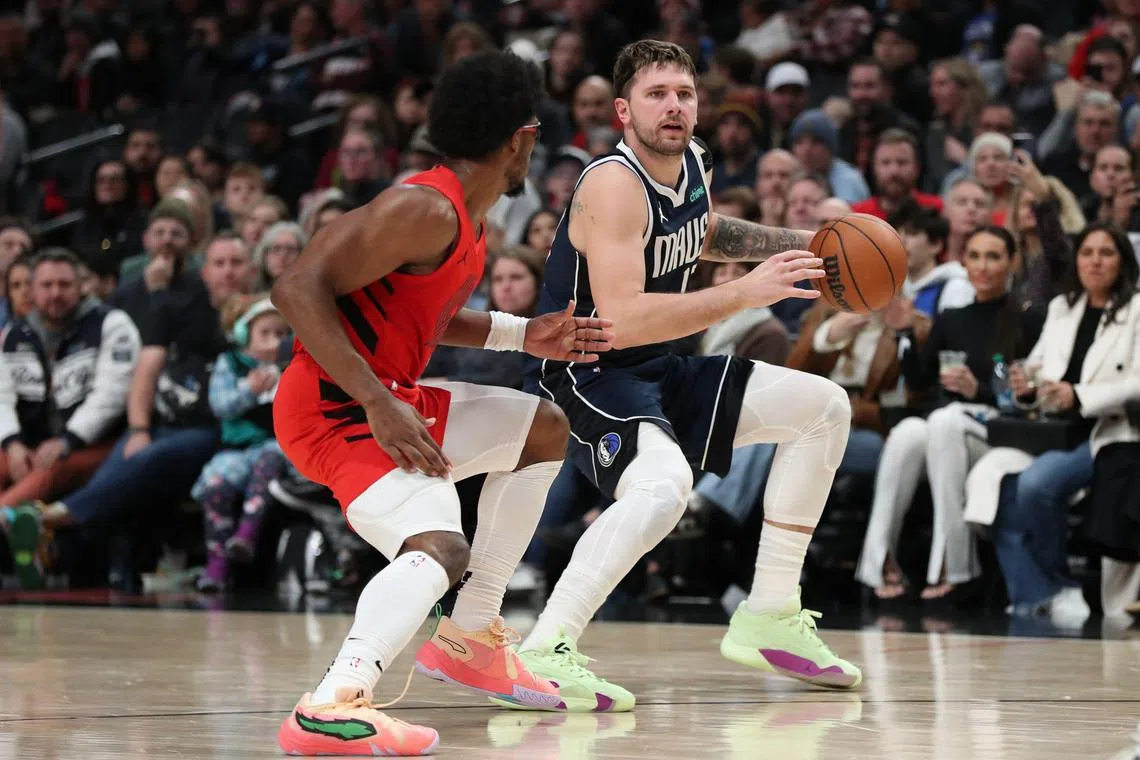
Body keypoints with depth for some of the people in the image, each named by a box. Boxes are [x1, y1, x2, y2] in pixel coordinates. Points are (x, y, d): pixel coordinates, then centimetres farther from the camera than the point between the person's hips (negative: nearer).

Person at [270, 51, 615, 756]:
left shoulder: (467, 216, 12)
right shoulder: (427, 209, -20)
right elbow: (298, 288, -26)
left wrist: (523, 336, 16)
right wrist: (379, 404, -29)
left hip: (386, 398, 11)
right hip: (332, 408, -11)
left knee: (543, 428, 26)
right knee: (440, 551, -31)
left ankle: (469, 639, 26)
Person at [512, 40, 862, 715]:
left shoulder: (693, 163, 4)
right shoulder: (614, 185, -24)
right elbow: (621, 321, -35)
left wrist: (803, 244, 18)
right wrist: (746, 292, -35)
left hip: (660, 372, 10)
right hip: (586, 375, -10)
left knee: (824, 407, 12)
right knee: (664, 485, -38)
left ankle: (769, 620, 16)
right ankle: (540, 656, -35)